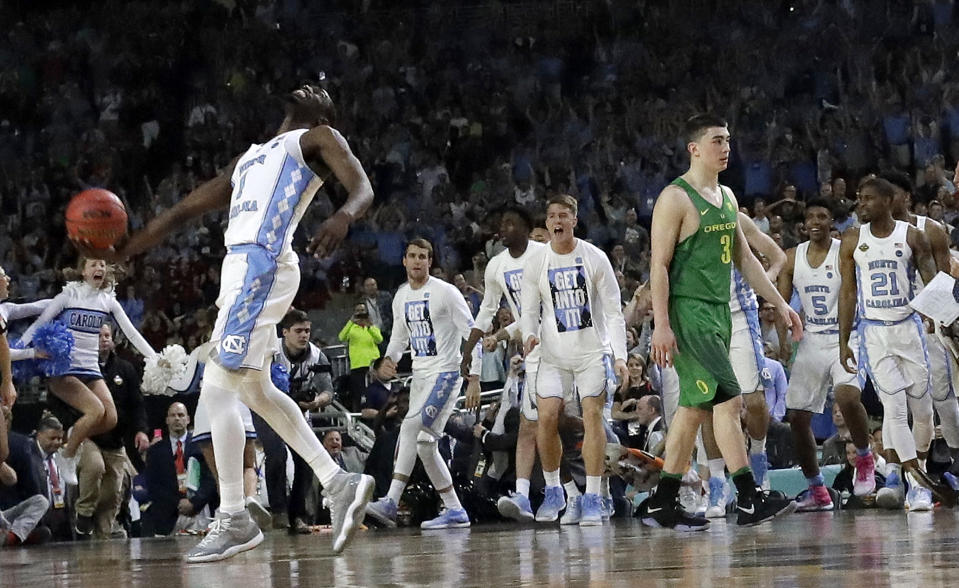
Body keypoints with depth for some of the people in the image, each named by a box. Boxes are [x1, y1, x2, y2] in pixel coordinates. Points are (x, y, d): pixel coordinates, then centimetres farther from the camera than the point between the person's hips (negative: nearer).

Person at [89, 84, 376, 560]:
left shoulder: (318, 140, 8)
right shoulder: (249, 159, 31)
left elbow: (363, 189, -7)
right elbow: (183, 211, 31)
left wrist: (343, 216, -31)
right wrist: (122, 251, 25)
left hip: (261, 264, -9)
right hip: (242, 266, 9)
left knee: (217, 388, -11)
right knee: (255, 391, 13)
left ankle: (234, 519, -9)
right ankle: (338, 485, 16)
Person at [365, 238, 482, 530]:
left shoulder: (446, 292, -10)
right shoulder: (401, 297, 12)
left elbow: (473, 334, -10)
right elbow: (399, 337, 24)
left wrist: (474, 379, -15)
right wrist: (389, 359, 1)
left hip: (446, 372, -8)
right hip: (420, 374, 8)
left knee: (410, 428, -22)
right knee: (424, 443, 5)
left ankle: (391, 502, -29)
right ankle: (455, 511, 13)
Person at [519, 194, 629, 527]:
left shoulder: (595, 258, -5)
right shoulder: (535, 263, 1)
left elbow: (613, 311, -3)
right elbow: (529, 310, 5)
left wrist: (620, 356, -11)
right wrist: (530, 335, -18)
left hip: (593, 350, -2)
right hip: (554, 353, 2)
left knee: (593, 415, -11)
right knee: (546, 416, -9)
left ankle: (592, 499, -7)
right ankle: (553, 492, 11)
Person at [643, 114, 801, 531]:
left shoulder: (726, 197, 15)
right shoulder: (676, 198, -10)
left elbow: (744, 259, 21)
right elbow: (659, 264, -13)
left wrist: (780, 304, 16)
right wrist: (661, 325, -20)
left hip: (718, 312, 9)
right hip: (687, 313, -9)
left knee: (695, 407, 10)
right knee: (728, 400, -15)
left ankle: (663, 504, 15)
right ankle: (749, 500, -16)